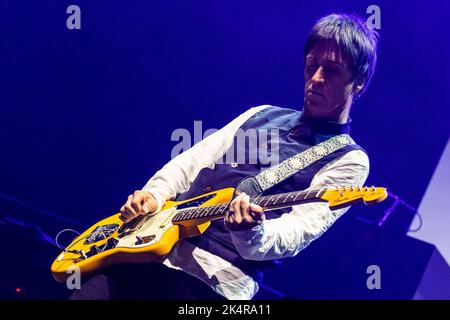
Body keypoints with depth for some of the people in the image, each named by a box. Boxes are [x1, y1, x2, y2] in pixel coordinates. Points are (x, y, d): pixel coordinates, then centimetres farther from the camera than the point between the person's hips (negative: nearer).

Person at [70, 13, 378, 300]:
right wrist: (153, 195, 0)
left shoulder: (348, 161, 0)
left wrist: (251, 231, -33)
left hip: (217, 276, -5)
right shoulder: (262, 114, 18)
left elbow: (296, 231, -13)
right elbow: (190, 162, 18)